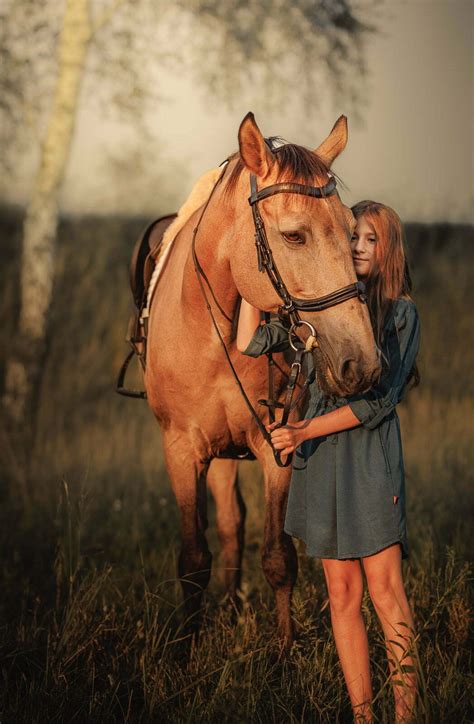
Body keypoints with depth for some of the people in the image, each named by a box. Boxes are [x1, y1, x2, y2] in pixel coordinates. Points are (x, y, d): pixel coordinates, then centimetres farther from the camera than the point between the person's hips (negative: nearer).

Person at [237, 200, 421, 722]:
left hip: (371, 459, -4)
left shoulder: (402, 313, 1)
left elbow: (378, 401, -6)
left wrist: (304, 430, -10)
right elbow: (250, 343, 4)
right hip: (322, 463, 4)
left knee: (384, 588, -10)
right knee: (342, 595, 4)